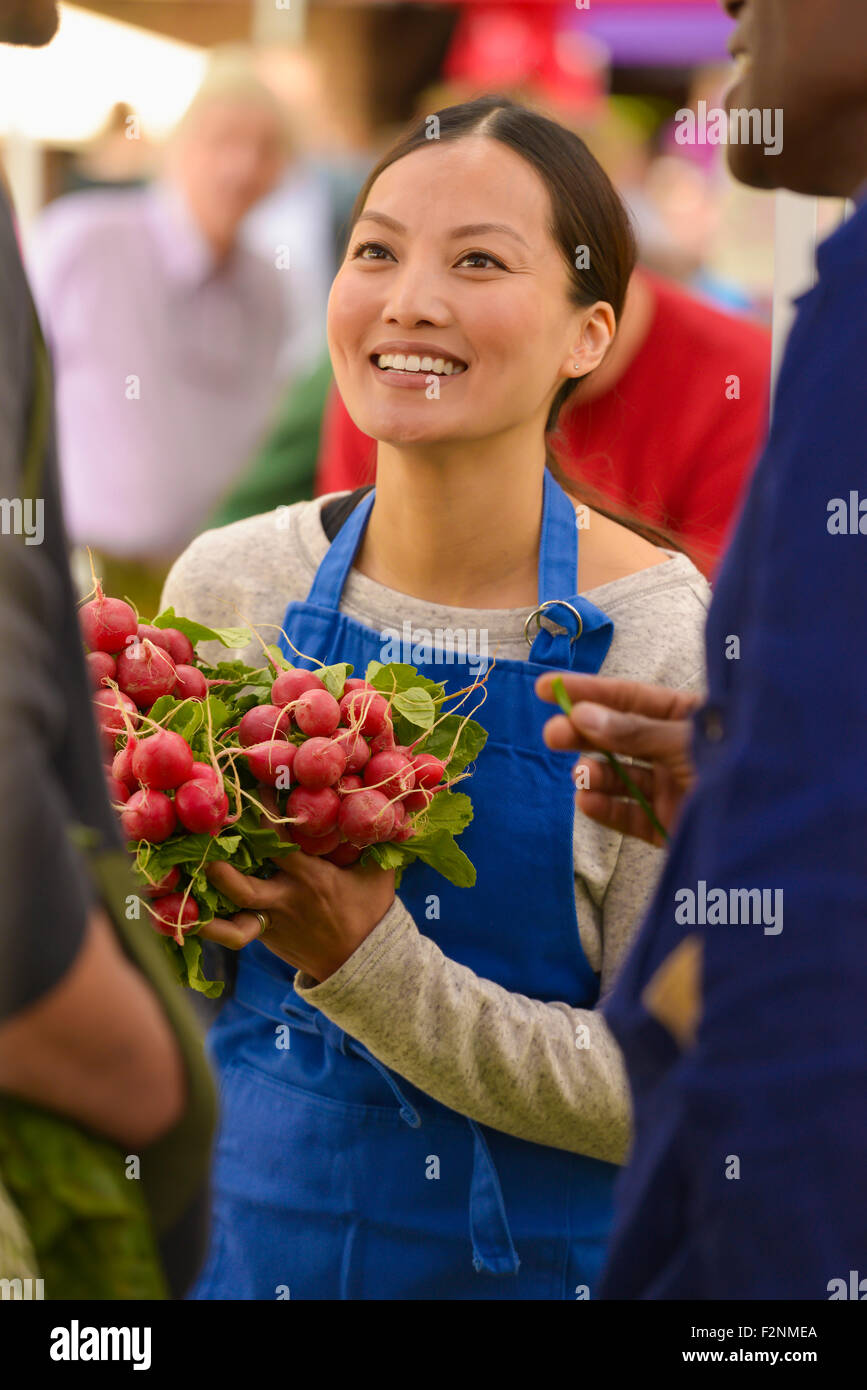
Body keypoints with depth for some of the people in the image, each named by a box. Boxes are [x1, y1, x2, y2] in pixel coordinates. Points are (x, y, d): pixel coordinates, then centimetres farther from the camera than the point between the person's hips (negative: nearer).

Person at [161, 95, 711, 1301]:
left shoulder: (669, 643, -15)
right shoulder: (228, 583, -5)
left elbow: (662, 1098, -15)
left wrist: (365, 961, -24)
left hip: (526, 1260, -3)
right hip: (241, 1238, 3)